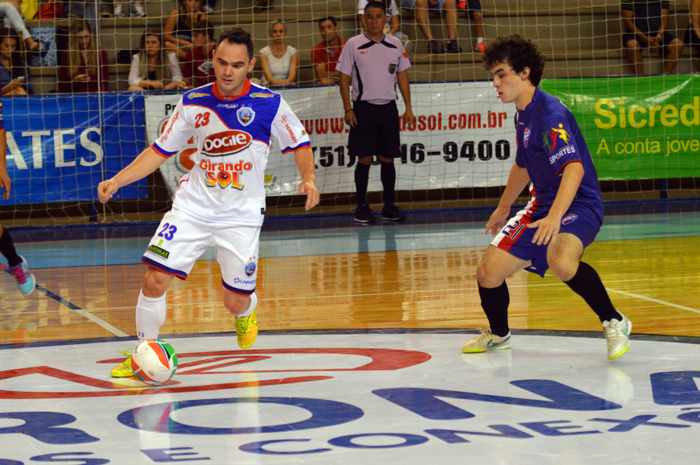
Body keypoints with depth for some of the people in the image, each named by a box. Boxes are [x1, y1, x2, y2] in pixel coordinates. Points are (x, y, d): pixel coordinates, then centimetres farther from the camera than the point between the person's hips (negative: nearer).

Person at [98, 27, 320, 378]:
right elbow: (160, 151, 5)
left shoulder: (269, 105, -8)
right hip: (194, 205, 1)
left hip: (241, 214, -1)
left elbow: (300, 143, 5)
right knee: (155, 280, -13)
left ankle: (246, 314, 40)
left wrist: (309, 179, -14)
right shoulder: (193, 102, -2)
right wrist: (117, 181, -4)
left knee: (236, 303, 1)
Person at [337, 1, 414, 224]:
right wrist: (348, 109, -8)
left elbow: (402, 76, 13)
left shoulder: (395, 44, 8)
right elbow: (344, 78, -1)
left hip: (388, 107, 3)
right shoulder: (353, 45, -1)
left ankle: (389, 206, 12)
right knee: (364, 159, -3)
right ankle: (362, 207, 5)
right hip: (363, 107, -3)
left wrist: (408, 107, 7)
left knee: (387, 158, 5)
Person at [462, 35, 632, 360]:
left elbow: (574, 168, -34)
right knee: (488, 273, 3)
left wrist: (554, 218, -45)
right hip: (542, 204, 9)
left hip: (578, 204, -9)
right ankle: (498, 335, 32)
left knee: (560, 260, -40)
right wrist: (503, 208, 38)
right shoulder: (522, 116, 9)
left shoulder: (551, 114, -21)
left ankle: (614, 322, -21)